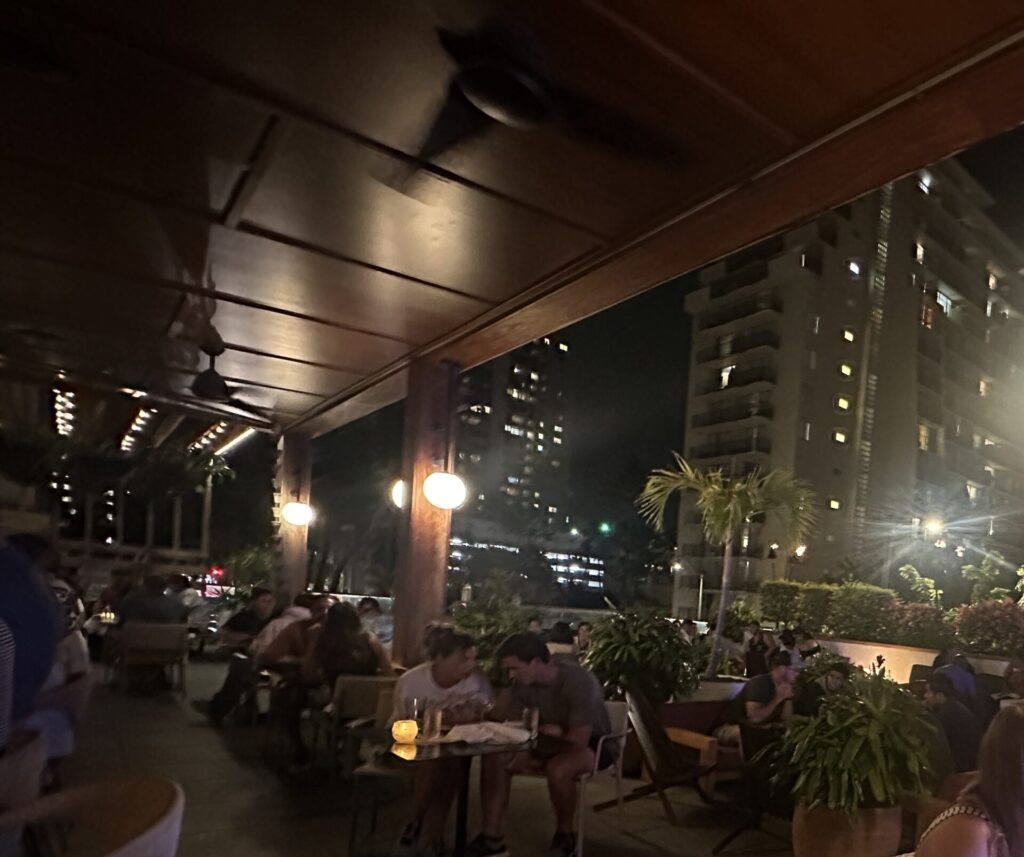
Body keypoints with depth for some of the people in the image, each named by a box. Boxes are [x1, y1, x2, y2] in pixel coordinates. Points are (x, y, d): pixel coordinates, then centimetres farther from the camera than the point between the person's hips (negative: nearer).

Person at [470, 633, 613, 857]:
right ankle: (492, 839, -8)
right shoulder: (524, 682, -10)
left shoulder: (578, 682, -30)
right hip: (549, 744, 6)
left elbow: (578, 740, -31)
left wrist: (539, 730, -19)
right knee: (494, 759, -16)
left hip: (592, 744, -6)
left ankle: (564, 837, -9)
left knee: (558, 769, -38)